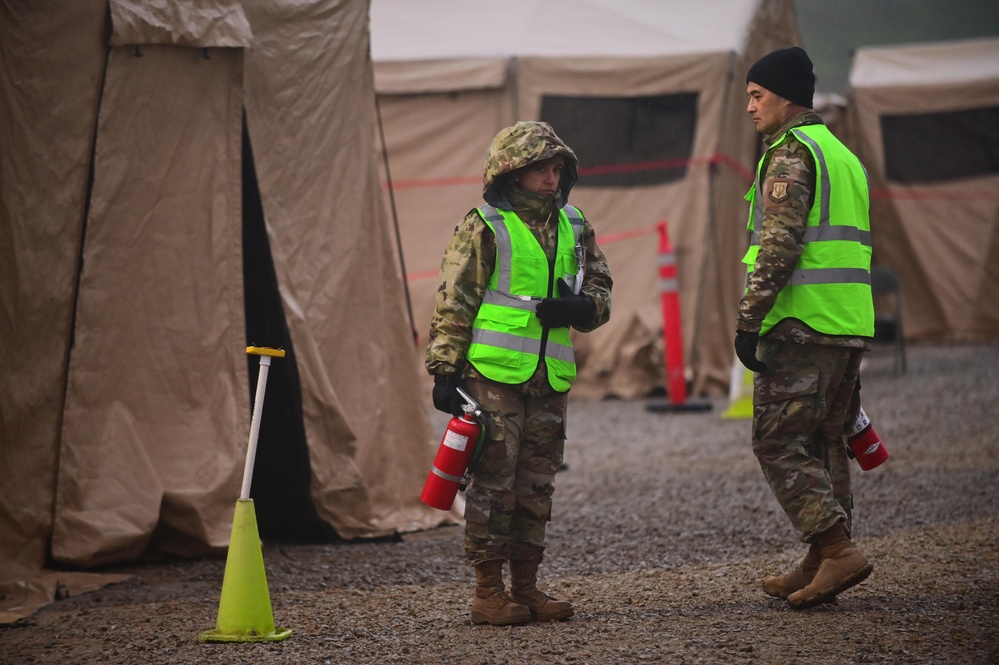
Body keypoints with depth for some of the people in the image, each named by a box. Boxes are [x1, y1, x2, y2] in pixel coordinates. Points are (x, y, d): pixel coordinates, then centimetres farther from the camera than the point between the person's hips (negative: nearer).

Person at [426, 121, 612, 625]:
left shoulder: (574, 228, 13)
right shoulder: (483, 228, -4)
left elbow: (601, 290, 18)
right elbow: (452, 304, -4)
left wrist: (578, 308, -5)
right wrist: (445, 370, -8)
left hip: (550, 379, 6)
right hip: (494, 375, -6)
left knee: (536, 487, 9)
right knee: (493, 482, -5)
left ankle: (526, 587, 17)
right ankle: (488, 592, 1)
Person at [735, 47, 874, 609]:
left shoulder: (791, 152, -9)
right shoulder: (844, 156, 20)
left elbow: (779, 244, -19)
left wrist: (748, 320, -18)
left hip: (802, 325, -9)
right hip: (851, 327, 9)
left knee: (780, 443, -6)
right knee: (827, 444, 13)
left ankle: (838, 550, -16)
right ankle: (820, 565, 15)